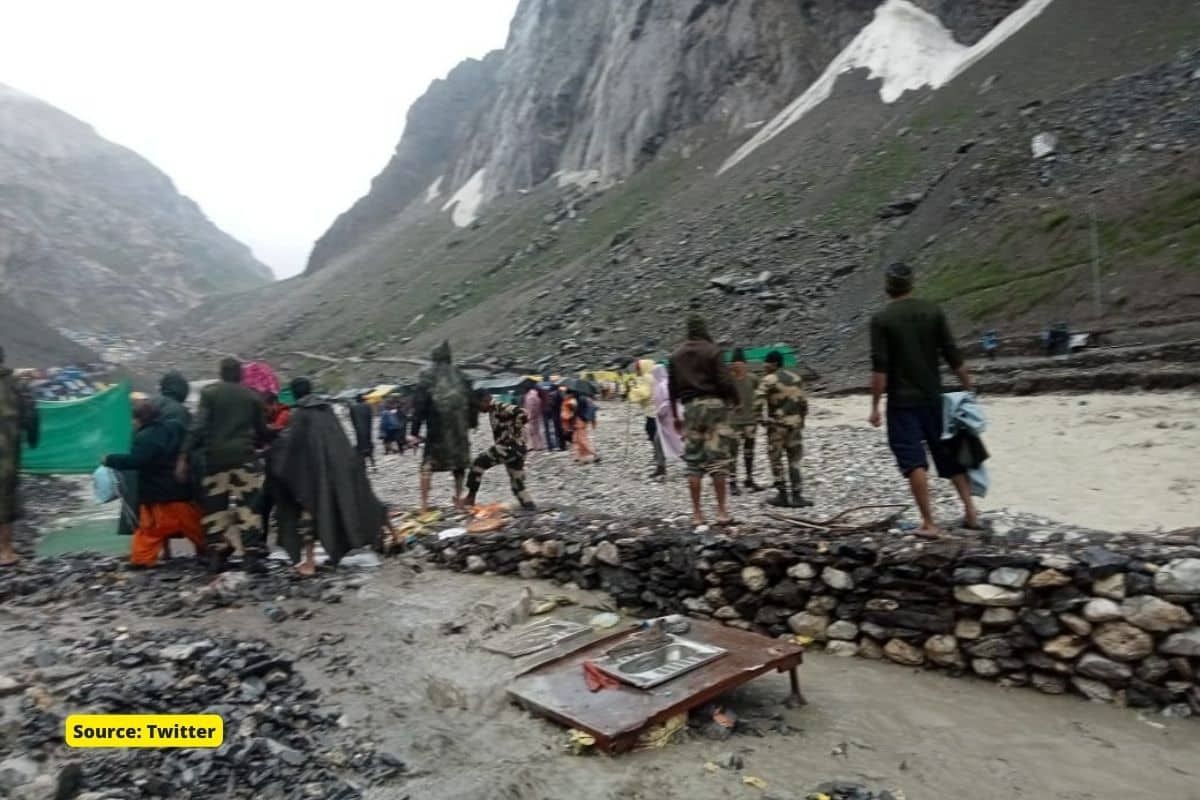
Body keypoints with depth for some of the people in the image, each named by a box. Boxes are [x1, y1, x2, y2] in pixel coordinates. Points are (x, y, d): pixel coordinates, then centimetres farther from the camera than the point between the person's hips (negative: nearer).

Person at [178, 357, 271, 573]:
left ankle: (216, 556, 11)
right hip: (244, 456, 0)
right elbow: (262, 431, 10)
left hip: (215, 457, 0)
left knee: (214, 506, 10)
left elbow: (198, 426, -8)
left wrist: (184, 456, -8)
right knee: (249, 505, -1)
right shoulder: (253, 396, 7)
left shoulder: (209, 393, 2)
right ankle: (252, 555, -8)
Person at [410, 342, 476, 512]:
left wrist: (415, 431, -4)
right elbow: (471, 400, 11)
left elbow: (419, 405, -6)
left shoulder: (427, 377, -2)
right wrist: (472, 422, 18)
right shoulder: (460, 376, 8)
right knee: (459, 462, 14)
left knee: (428, 464, 5)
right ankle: (459, 499, 18)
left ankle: (424, 502, -1)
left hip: (437, 428, -3)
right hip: (460, 427, 3)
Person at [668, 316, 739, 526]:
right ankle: (722, 511, 0)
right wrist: (735, 398, 6)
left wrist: (675, 416, 19)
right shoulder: (711, 351, -4)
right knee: (718, 460, -1)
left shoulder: (676, 355, 11)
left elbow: (672, 388, 13)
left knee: (693, 462, 7)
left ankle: (697, 513, 8)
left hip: (690, 406, 4)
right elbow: (724, 381, -11)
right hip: (714, 403, -4)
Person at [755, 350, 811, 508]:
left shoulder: (768, 380, -8)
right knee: (794, 460, 10)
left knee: (776, 460, 7)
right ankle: (796, 496, 7)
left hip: (777, 424, -5)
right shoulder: (796, 378, 11)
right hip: (795, 423, 5)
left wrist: (760, 418, -9)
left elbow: (758, 401, -19)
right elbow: (803, 402, 11)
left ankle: (782, 495, 8)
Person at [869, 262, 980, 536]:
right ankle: (970, 511, 20)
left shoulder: (881, 320, -9)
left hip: (902, 402, -4)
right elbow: (953, 356, 1)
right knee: (949, 454, 16)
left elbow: (879, 368, -13)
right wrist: (969, 388, 13)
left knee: (914, 461, 0)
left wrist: (875, 406, -9)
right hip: (932, 398, 4)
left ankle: (928, 522, 1)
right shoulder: (933, 311, 1)